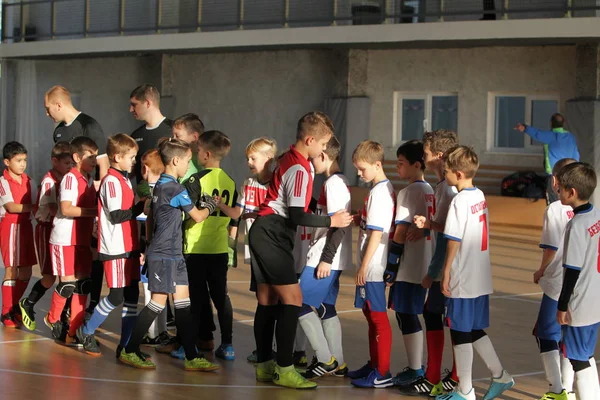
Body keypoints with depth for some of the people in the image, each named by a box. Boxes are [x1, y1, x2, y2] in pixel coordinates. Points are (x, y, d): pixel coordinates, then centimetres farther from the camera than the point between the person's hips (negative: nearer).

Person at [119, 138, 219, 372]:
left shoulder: (160, 185, 13)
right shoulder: (176, 189, -15)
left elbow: (150, 216, 22)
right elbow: (198, 217, -8)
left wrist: (149, 240, 28)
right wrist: (209, 207, 11)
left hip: (173, 255, 9)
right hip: (164, 255, -9)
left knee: (183, 303, 6)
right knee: (158, 303, -5)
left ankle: (192, 358, 6)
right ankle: (130, 351, 4)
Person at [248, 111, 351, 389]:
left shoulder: (291, 160, 13)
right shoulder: (300, 169, -17)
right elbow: (297, 217, -20)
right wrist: (332, 222, -10)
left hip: (264, 234, 10)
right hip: (272, 237, -10)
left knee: (268, 300, 12)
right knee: (292, 299, -12)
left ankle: (264, 366, 17)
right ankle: (284, 369, -12)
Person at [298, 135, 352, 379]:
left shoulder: (333, 184, -16)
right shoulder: (339, 182, 14)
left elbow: (338, 225, -21)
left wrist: (326, 259, -21)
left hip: (325, 259, -10)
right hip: (331, 259, 10)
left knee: (301, 304, -7)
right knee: (326, 308, 13)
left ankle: (325, 360, -3)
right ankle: (337, 364, 17)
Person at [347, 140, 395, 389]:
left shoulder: (379, 193, -17)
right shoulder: (385, 189, 12)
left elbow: (376, 233, -19)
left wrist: (364, 266, -18)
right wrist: (358, 219, 5)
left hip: (372, 267, -10)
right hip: (370, 266, 10)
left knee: (378, 317, -5)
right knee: (371, 315, 17)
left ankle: (382, 373, 0)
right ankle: (374, 365, 27)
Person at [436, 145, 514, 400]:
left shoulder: (459, 201, -17)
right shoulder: (480, 196, 8)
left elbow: (454, 240, -18)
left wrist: (446, 272, -10)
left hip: (463, 281, -8)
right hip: (481, 278, 8)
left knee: (460, 334, 2)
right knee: (475, 331, 20)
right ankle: (500, 376, 24)